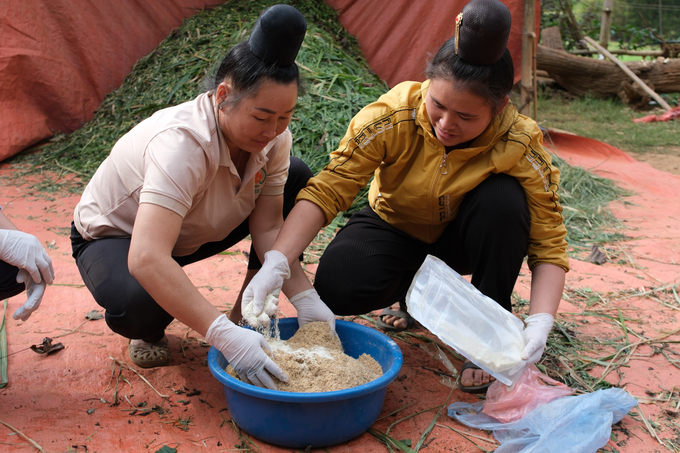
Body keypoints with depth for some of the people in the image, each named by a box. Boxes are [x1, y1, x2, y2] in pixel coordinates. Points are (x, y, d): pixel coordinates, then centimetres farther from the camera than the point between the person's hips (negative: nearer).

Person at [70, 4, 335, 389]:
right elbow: (146, 259, -49)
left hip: (192, 233, 6)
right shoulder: (182, 142, -40)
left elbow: (267, 226, -16)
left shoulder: (274, 138, -19)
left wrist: (305, 299, -29)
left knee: (298, 179, -11)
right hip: (113, 237, -6)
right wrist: (224, 336, -54)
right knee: (138, 304, -41)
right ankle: (148, 333, 0)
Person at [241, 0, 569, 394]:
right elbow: (326, 191, -31)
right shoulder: (392, 117, -30)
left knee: (503, 200, -33)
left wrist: (540, 323, -39)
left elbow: (549, 245, -23)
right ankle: (411, 291, 8)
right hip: (395, 226, 0)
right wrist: (275, 265, -44)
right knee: (337, 287, -28)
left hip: (462, 238, 0)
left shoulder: (520, 146, -28)